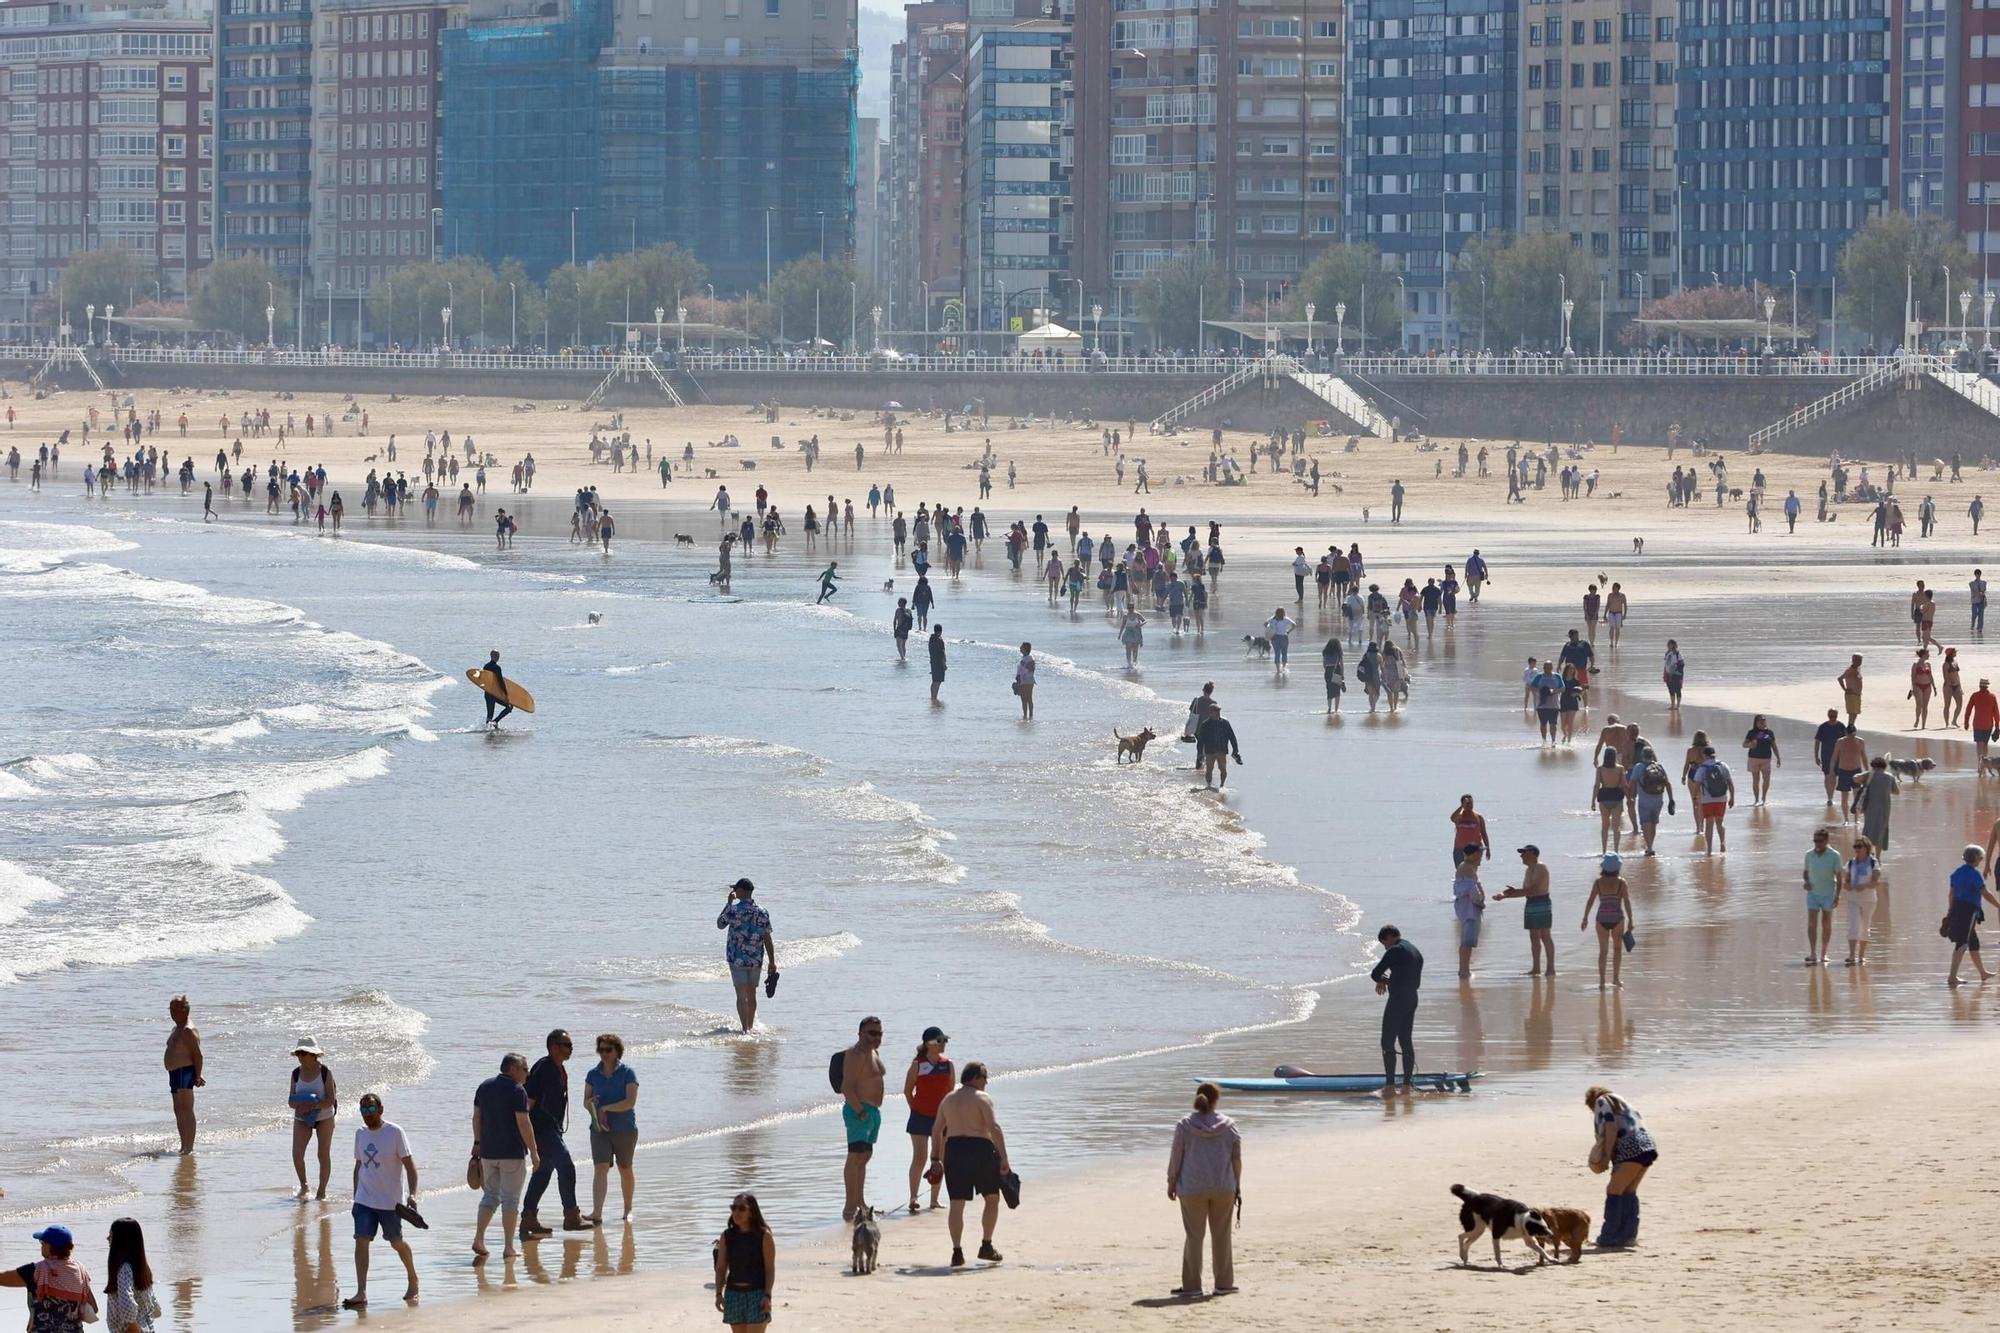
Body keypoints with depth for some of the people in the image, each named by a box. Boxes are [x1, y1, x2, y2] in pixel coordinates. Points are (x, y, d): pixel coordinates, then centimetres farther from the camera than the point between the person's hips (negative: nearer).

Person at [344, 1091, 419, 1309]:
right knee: (361, 1241, -10)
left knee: (397, 1242, 9)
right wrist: (355, 1197, 18)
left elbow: (409, 1164, -9)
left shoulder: (395, 1133, -9)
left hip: (390, 1201, -4)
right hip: (364, 1200, 4)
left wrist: (412, 1194, -20)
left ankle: (413, 1280, 35)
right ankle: (361, 1293, -13)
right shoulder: (360, 1134, 7)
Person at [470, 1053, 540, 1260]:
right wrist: (534, 1151, -9)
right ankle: (509, 1248, 2)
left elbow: (477, 1117, 12)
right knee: (510, 1199, 1)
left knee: (490, 1195, 16)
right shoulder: (516, 1092, -12)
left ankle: (478, 1239, 2)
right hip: (513, 1153, -6)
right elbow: (523, 1123, -15)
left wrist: (477, 1143, 21)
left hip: (488, 1152, 6)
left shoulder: (484, 1087, 8)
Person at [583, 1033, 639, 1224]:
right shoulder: (593, 1074, 5)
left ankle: (628, 1210, 27)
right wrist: (592, 1105, -17)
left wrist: (605, 1108, -19)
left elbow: (631, 1101, -16)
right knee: (600, 1169, -12)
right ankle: (597, 1214, -20)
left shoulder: (627, 1073, -7)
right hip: (600, 1129, 2)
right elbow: (586, 1101, 7)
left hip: (625, 1129, -2)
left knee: (625, 1170, 11)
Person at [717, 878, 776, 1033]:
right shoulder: (762, 913, 0)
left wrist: (729, 903, 14)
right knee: (752, 995, 18)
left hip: (738, 959, -4)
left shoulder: (733, 910, -11)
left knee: (742, 996, -8)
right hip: (756, 960, 4)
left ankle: (745, 1028, -20)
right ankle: (751, 1027, 29)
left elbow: (720, 924, 8)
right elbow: (768, 940, 3)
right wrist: (772, 962, 8)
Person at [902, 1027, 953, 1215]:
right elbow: (908, 1091, 1)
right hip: (920, 1115, -4)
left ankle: (934, 1199, 16)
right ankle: (913, 1198, -3)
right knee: (919, 1158, -7)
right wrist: (915, 1109, -2)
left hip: (941, 1117, 4)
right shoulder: (917, 1064, -6)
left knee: (940, 1159, 7)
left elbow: (950, 1092, 9)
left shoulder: (948, 1064, 2)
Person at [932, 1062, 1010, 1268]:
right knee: (992, 1198, 14)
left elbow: (937, 1131, 16)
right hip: (980, 1149, -4)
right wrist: (1003, 1159, -15)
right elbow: (994, 1128, -14)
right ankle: (986, 1246, 12)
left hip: (953, 1150, 4)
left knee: (957, 1203, 3)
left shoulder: (948, 1100, 14)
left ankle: (957, 1251, -6)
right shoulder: (981, 1098, -4)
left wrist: (937, 1159, 23)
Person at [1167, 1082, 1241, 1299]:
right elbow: (1237, 1159, 2)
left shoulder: (1185, 1126, -7)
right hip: (1223, 1189, 1)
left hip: (1193, 1190, -1)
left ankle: (1192, 1285, 6)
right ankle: (1224, 1283, 15)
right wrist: (1237, 1185, 13)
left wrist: (1171, 1183, 7)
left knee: (1194, 1236, 5)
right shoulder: (1229, 1126, -2)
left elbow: (1176, 1158, -4)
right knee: (1221, 1235, 11)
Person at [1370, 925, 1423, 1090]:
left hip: (1397, 1000, -9)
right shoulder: (1416, 953, 17)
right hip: (1412, 1000, 9)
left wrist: (1382, 980, 12)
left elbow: (1375, 974, -12)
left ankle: (1389, 1083, -8)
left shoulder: (1395, 951, -11)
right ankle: (1407, 1084, 12)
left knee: (1388, 1043, -4)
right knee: (1406, 1042, 12)